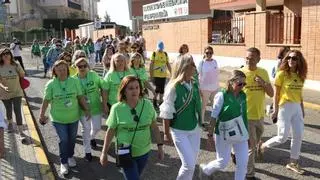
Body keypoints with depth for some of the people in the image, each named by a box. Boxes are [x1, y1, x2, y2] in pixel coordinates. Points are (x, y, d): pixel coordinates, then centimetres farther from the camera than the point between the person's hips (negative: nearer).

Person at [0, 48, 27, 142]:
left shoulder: (16, 65, -9)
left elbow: (22, 75, 4)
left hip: (17, 92, -1)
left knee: (17, 111, -8)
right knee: (8, 110, 20)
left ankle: (21, 132, -5)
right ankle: (10, 123, 50)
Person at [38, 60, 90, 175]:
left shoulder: (75, 81, -7)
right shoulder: (50, 84, -11)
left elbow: (81, 97, -1)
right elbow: (46, 100, -5)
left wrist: (86, 109, 0)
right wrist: (42, 115, -2)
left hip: (73, 117, 2)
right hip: (58, 118, -2)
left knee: (72, 139, 16)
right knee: (63, 140, -2)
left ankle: (70, 156, 42)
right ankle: (63, 162, 18)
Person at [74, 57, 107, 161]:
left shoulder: (94, 75, -12)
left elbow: (103, 89, -7)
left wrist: (105, 105, -8)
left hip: (96, 106, 1)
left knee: (97, 127, 12)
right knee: (86, 129, 8)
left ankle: (92, 137, 48)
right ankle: (87, 151, 26)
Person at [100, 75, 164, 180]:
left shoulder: (147, 105, -8)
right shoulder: (117, 108, -15)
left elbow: (154, 127, 1)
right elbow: (110, 131, -6)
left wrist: (160, 146, 2)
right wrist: (104, 152, -1)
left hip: (144, 152, 3)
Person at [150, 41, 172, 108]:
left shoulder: (165, 54, 10)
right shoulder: (154, 54, -2)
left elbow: (168, 64, 14)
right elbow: (151, 64, -2)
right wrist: (151, 75, -6)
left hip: (163, 75, 4)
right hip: (156, 74, -4)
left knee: (162, 89, 8)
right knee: (158, 88, -8)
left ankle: (160, 101, 19)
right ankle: (155, 100, 10)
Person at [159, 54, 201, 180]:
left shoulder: (194, 85, -3)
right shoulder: (174, 87, -21)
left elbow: (197, 105, 7)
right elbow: (166, 113, -15)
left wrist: (199, 124, 12)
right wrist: (167, 133, -9)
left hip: (195, 130, 6)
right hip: (180, 131, -6)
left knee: (192, 163, 16)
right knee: (189, 164, -4)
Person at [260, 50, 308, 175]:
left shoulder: (299, 75, 7)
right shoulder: (282, 74, -9)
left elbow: (299, 93, 14)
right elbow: (276, 94, -8)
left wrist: (302, 108, 14)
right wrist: (275, 110, -10)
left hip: (297, 108, 6)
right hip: (285, 107, -6)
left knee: (298, 136, 8)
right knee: (283, 137, -5)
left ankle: (293, 163, 21)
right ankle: (263, 146, 21)